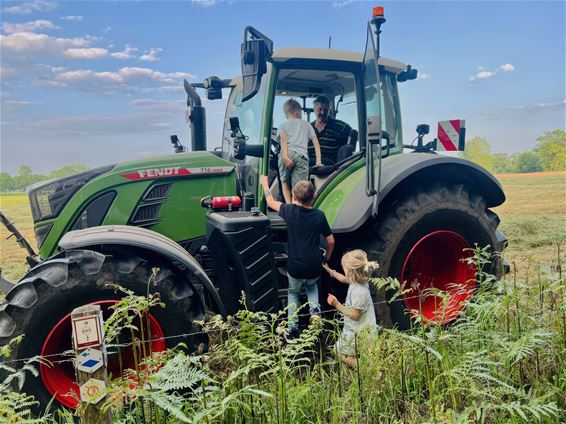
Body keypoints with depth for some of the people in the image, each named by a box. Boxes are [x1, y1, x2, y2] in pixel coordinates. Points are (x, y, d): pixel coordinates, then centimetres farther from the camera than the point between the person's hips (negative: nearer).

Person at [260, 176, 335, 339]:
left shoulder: (290, 211, -10)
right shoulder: (319, 215, -8)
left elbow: (271, 202, 10)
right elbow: (331, 241, 0)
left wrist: (264, 183, 26)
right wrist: (327, 256, 20)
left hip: (294, 268, -1)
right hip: (314, 268, 1)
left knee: (293, 292, 28)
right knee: (311, 285, 35)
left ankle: (292, 326, 13)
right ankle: (314, 307, 10)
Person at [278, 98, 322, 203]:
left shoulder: (283, 125, 21)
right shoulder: (307, 124, 27)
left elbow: (283, 140, 1)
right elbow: (316, 142, 18)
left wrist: (285, 157, -11)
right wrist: (318, 161, 16)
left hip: (288, 154, 0)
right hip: (302, 155, 0)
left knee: (285, 181, 12)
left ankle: (288, 204, -8)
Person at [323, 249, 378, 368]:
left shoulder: (359, 292, -33)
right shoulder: (358, 280, -6)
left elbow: (354, 315, -25)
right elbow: (344, 279, 16)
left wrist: (337, 304, -24)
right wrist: (328, 270, 26)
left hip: (359, 334, -9)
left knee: (339, 352, 5)